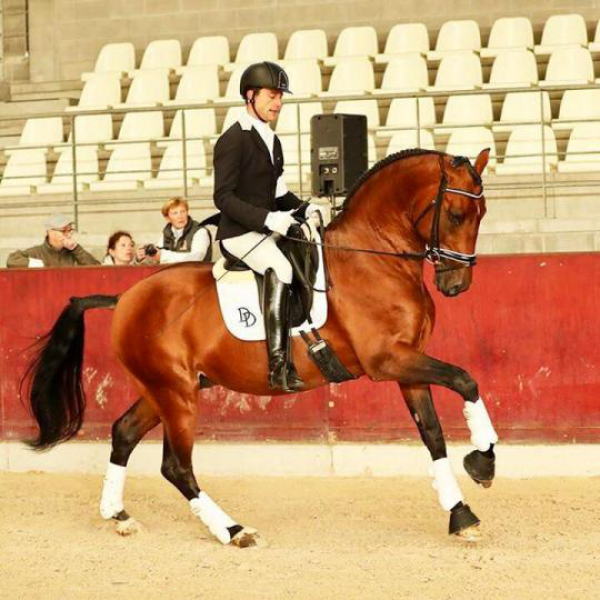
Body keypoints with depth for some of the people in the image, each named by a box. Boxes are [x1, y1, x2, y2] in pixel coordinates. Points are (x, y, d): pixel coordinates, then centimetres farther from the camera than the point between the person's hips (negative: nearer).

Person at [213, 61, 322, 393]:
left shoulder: (271, 141, 18)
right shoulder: (232, 140, -9)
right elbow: (224, 198, -16)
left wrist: (303, 208, 3)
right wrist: (267, 218, -25)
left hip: (268, 228, 9)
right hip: (238, 232, -9)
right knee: (279, 269, -32)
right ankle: (278, 366, -35)